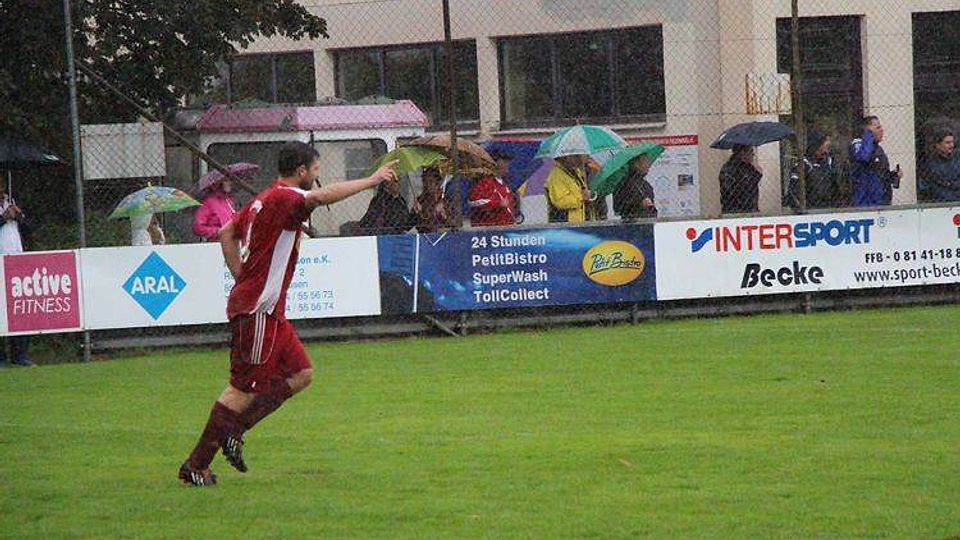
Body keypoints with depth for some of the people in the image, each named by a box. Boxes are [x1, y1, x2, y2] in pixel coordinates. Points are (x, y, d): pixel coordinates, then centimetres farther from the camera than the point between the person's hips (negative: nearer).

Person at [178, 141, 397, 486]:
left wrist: (242, 277, 19)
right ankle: (195, 465, -3)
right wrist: (371, 181, -24)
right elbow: (321, 196, -31)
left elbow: (227, 233, 23)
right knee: (244, 389, -7)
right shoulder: (283, 198, -14)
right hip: (257, 311, -10)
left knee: (301, 373, 11)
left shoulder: (263, 199, 16)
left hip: (269, 311, 10)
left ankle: (232, 432, 10)